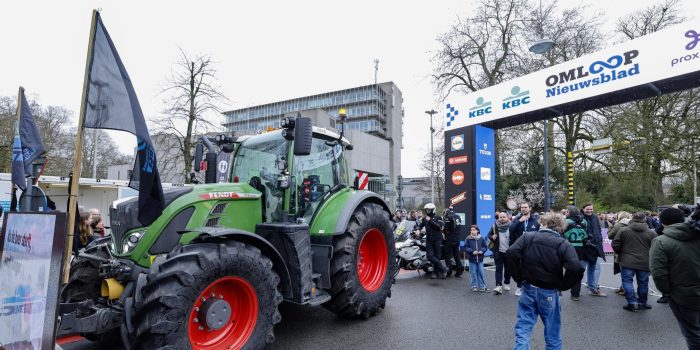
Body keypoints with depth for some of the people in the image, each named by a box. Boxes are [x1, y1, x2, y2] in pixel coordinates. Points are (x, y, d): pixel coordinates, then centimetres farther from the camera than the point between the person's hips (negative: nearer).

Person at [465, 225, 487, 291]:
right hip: (472, 259, -1)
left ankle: (482, 286, 18)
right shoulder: (468, 239, -4)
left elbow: (485, 246, 5)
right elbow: (466, 247, -6)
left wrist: (482, 251, -14)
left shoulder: (481, 238, 0)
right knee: (473, 273, 5)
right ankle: (474, 286, 17)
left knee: (481, 273, 6)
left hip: (480, 258, 1)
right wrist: (472, 251, -18)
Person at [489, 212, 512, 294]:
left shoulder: (511, 226, -6)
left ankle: (506, 284, 31)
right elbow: (489, 235, 10)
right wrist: (492, 237, -12)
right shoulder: (494, 226, -2)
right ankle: (498, 286, -6)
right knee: (498, 268, -3)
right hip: (498, 252, 0)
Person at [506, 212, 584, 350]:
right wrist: (561, 285, -5)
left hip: (528, 289, 0)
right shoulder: (563, 244, -5)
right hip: (549, 292, 0)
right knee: (552, 332, 18)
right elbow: (576, 269, -20)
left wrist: (518, 277, -4)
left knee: (523, 328, 9)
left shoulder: (527, 237, -2)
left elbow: (511, 254, -16)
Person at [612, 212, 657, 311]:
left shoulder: (623, 230, -4)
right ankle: (642, 303, 25)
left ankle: (632, 302, -1)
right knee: (643, 283, 14)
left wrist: (621, 254, 15)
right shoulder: (651, 233, -2)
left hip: (627, 262, -2)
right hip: (644, 263, 2)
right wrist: (650, 258, 17)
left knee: (627, 281, 5)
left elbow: (615, 245, -4)